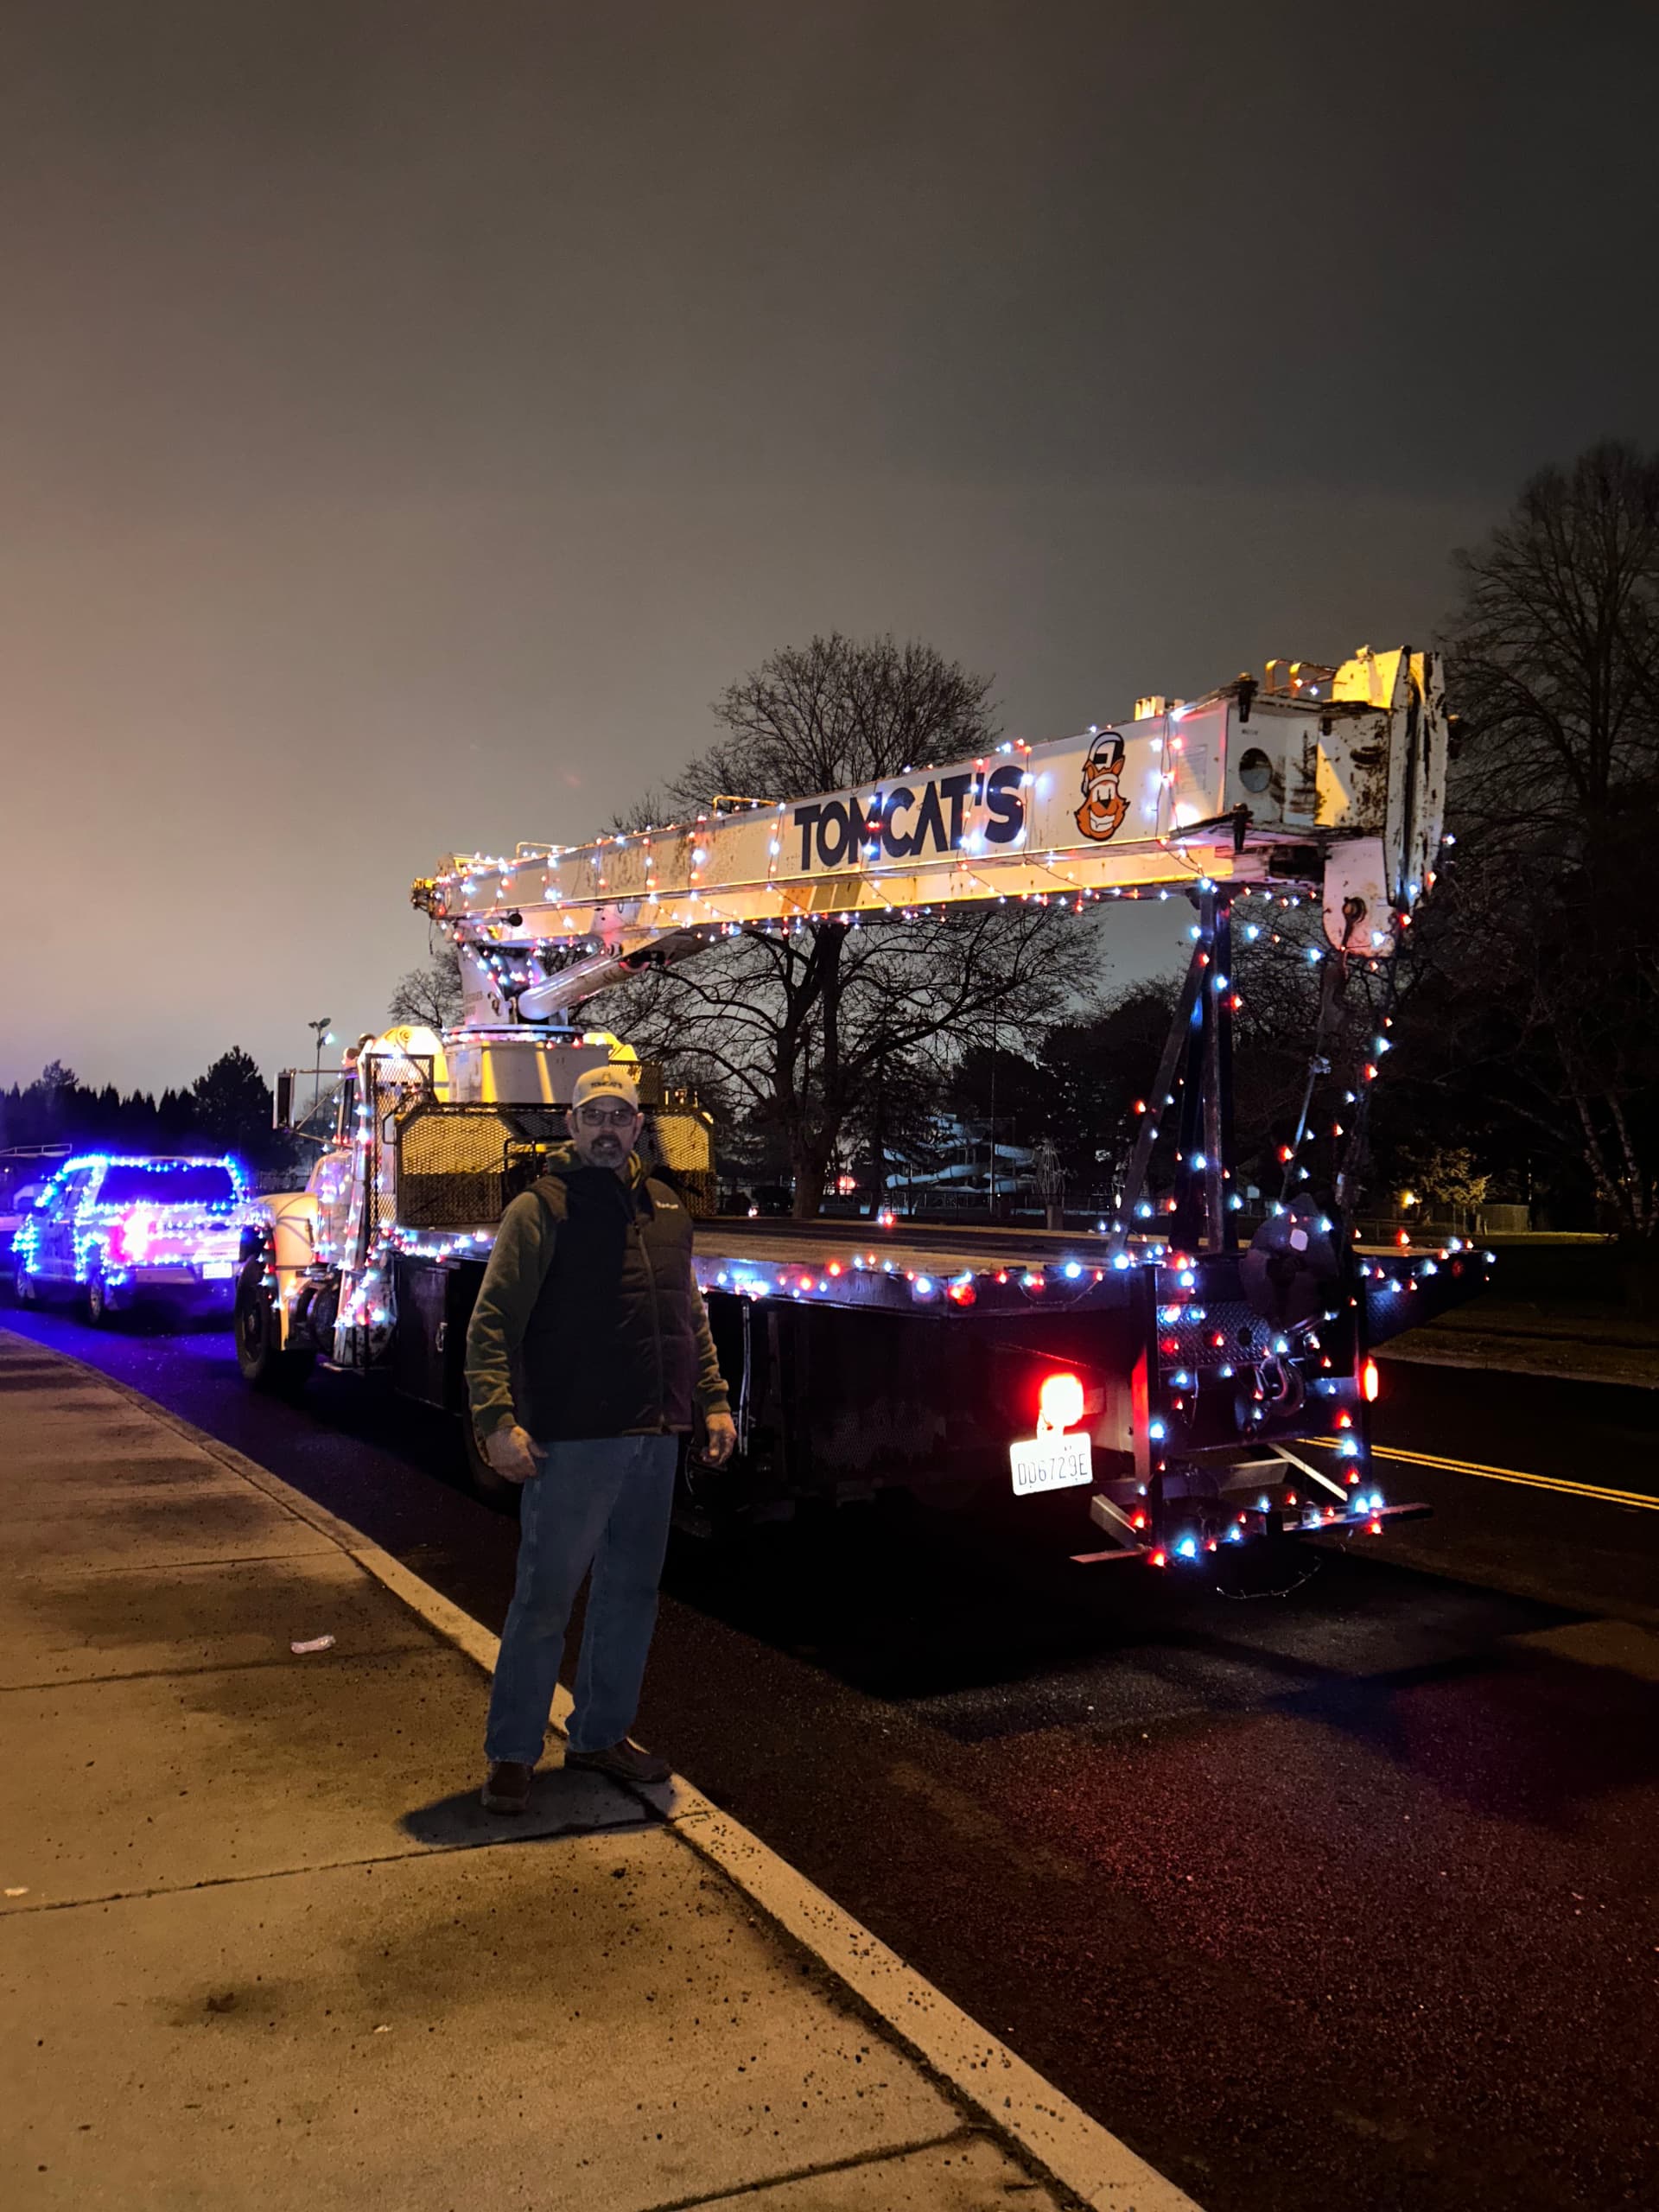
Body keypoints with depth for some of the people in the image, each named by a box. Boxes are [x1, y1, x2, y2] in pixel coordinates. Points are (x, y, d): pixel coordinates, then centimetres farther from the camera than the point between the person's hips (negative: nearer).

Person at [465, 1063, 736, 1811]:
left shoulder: (664, 1208, 13)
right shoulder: (540, 1210, -6)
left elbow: (691, 1315, 20)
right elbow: (491, 1322, -12)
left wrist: (712, 1399, 12)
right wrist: (497, 1418, -22)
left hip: (654, 1439, 7)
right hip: (572, 1441, -6)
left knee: (631, 1593, 16)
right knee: (544, 1599, 1)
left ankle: (601, 1734, 31)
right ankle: (511, 1755, 15)